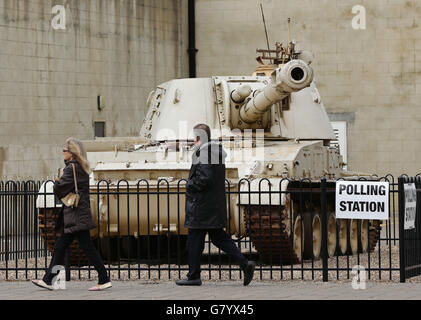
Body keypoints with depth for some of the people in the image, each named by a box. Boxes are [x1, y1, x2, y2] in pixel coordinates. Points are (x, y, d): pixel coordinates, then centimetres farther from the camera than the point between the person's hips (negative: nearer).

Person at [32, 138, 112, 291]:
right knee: (60, 246, 12)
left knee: (87, 247, -7)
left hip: (77, 217, -10)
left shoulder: (72, 168, -15)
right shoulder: (81, 168, 15)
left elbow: (59, 188, -17)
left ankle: (104, 280, -4)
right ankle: (48, 280, 15)